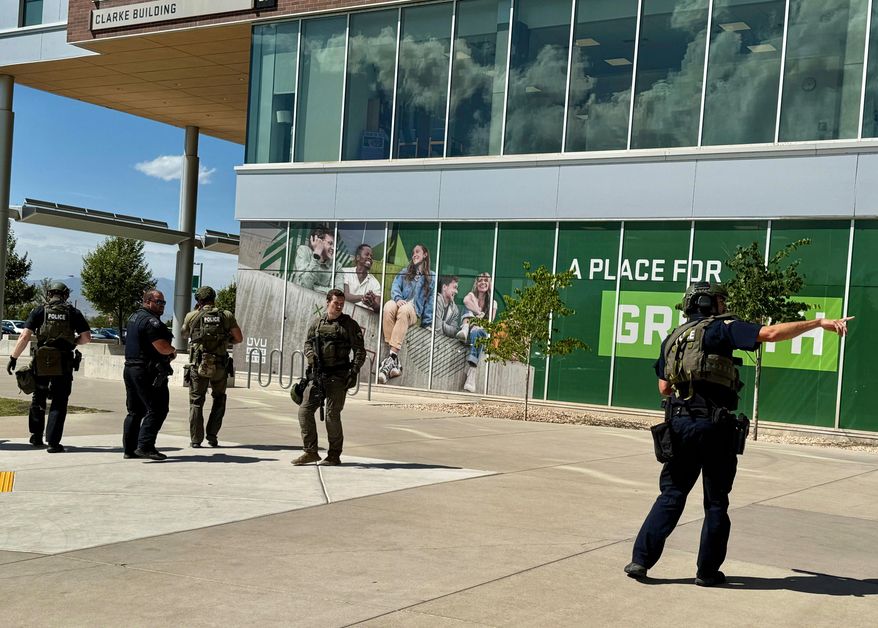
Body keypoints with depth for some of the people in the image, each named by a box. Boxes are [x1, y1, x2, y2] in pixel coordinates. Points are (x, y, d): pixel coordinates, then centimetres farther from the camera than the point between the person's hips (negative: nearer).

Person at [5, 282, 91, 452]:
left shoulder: (39, 311, 4)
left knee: (38, 399, 19)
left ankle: (36, 437, 28)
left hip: (42, 362, 1)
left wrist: (13, 357, 1)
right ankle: (53, 442, -3)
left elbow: (24, 337, -4)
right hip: (64, 362, -1)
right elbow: (87, 337, 2)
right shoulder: (73, 313, 5)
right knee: (59, 403, 4)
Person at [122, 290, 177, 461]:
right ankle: (145, 446, -13)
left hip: (130, 368, 10)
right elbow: (162, 347, -22)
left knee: (135, 411, 14)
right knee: (157, 410, -7)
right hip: (148, 372, -10)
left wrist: (168, 352, 9)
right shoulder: (151, 320, -15)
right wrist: (173, 350, 1)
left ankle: (129, 448, 15)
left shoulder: (134, 317, 18)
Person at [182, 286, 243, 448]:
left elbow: (184, 333, 19)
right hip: (220, 366, 1)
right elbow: (239, 338, 3)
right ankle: (212, 436, 13)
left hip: (198, 366, -1)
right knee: (219, 399, 18)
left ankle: (196, 439, 7)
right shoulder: (226, 315, 0)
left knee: (196, 401, 10)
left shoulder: (192, 316, -1)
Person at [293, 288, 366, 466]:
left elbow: (360, 350, 1)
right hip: (317, 374, 4)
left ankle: (334, 455, 9)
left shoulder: (350, 324, 1)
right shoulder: (316, 322, 10)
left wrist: (354, 371, -10)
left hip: (338, 377, -4)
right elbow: (308, 343, 15)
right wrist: (312, 358, -6)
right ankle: (311, 452, 7)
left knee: (332, 415, -3)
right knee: (305, 410, -2)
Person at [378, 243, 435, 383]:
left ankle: (392, 358, -50)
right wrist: (398, 299, -13)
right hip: (399, 304, 2)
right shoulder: (404, 272, 27)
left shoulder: (430, 277, 19)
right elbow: (395, 286, 10)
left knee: (404, 310, -40)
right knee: (388, 306, -36)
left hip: (414, 311, -2)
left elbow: (430, 299, 12)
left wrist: (427, 323, 3)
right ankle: (395, 361, -44)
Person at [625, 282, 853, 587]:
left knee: (671, 495, 13)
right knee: (716, 502, 8)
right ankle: (707, 571, 14)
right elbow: (771, 333, -14)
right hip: (714, 426, -5)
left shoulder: (673, 338, 14)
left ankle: (641, 559, 6)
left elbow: (664, 388, 17)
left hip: (680, 424, 5)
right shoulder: (721, 328, -3)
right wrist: (820, 322, -10)